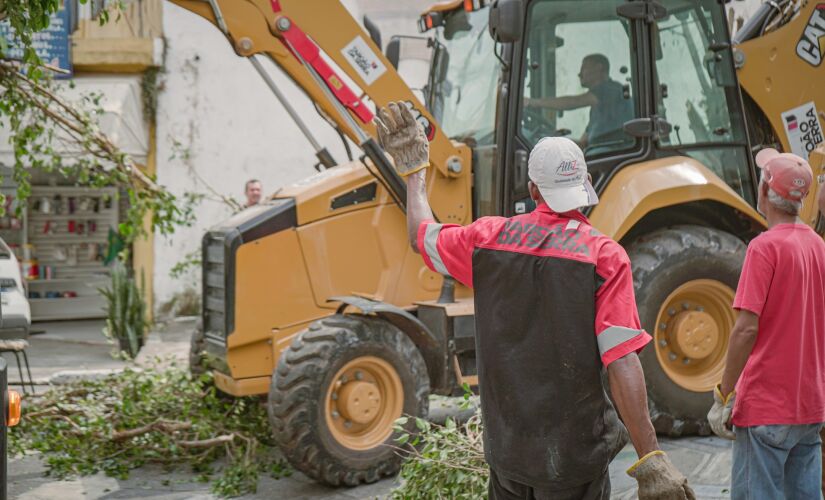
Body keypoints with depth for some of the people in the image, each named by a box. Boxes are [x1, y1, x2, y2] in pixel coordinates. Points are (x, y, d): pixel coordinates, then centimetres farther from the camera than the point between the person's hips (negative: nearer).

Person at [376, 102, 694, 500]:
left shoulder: (490, 238, -3)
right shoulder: (604, 257, -15)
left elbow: (421, 236, 17)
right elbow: (621, 361, -21)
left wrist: (414, 169, 32)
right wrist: (650, 460, -20)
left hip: (505, 448, 4)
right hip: (574, 457, -4)